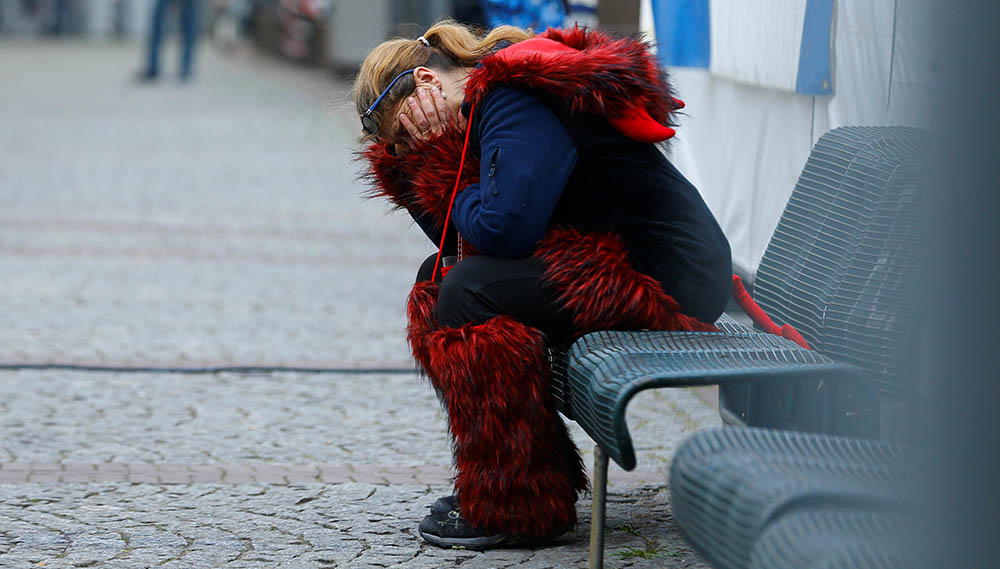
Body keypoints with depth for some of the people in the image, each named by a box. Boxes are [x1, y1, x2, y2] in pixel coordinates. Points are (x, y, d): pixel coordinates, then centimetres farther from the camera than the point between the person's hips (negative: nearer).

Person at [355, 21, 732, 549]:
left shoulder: (520, 106, -17)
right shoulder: (490, 103, 14)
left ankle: (511, 507, -12)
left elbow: (503, 229, -27)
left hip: (667, 277, -11)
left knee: (470, 292, -21)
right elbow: (456, 235, 12)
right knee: (436, 280, 10)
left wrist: (456, 193, -7)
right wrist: (430, 161, -2)